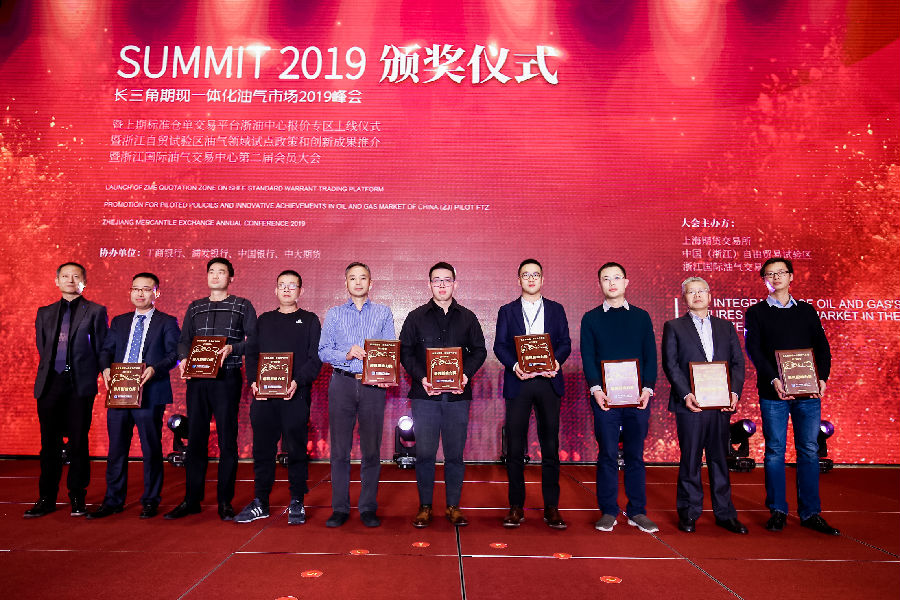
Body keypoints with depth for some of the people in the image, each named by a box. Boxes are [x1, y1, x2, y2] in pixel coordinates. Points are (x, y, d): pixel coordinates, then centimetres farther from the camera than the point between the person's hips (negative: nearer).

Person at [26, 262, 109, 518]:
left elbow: (101, 349, 4)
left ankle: (77, 497, 12)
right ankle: (46, 498, 17)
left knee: (78, 443, 2)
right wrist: (48, 372, 11)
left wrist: (92, 376, 1)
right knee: (49, 443, 8)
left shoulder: (95, 311, 4)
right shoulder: (45, 313, 16)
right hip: (50, 383, 3)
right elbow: (42, 348, 18)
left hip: (80, 384, -3)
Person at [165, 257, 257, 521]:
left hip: (227, 378, -3)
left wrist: (232, 348, -16)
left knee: (227, 440, -1)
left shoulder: (242, 306, 7)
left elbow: (254, 340, 1)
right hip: (197, 378, 3)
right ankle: (192, 499, 17)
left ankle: (225, 502, 8)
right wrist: (184, 358, -5)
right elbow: (184, 340, 14)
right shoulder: (194, 307, 18)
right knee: (195, 438, 6)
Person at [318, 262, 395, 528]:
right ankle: (340, 508, 13)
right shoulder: (334, 314, 12)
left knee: (371, 449, 2)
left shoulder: (383, 313, 11)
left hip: (373, 386, 0)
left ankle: (368, 508, 13)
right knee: (340, 448, 3)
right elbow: (323, 351, 4)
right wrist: (347, 354, -14)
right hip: (342, 384, 1)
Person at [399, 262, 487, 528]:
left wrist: (466, 374, -7)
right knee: (424, 453, 0)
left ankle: (453, 506, 17)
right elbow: (405, 352, 5)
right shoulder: (416, 317, 8)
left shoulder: (467, 318, 11)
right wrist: (421, 377, -10)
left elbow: (479, 350, 10)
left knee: (455, 453, 5)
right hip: (425, 395, -1)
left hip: (457, 395, 1)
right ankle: (425, 506, 14)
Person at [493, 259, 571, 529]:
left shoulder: (556, 310, 13)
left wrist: (556, 361, -14)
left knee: (550, 446, 3)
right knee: (515, 447, 2)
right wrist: (515, 365, -15)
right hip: (518, 383, 0)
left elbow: (565, 342, 6)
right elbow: (499, 345, 3)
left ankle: (551, 507, 12)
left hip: (548, 382, 1)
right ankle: (516, 507, 12)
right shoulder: (507, 311, 11)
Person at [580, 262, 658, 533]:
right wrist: (595, 388, -12)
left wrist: (647, 388, -6)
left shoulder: (641, 317, 11)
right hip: (605, 396, -1)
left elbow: (651, 356, 7)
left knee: (635, 454, 7)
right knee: (607, 454, 2)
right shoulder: (591, 318, 7)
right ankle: (608, 511, 12)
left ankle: (637, 512, 17)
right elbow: (587, 357, 1)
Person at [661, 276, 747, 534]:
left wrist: (734, 391, -7)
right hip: (690, 404, -3)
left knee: (720, 459, 10)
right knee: (690, 460, 3)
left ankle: (724, 513, 21)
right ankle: (688, 513, 15)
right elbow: (670, 365, -2)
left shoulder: (726, 327, 14)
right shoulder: (674, 327, 5)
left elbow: (738, 362, 9)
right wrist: (686, 394, -14)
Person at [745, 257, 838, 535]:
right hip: (773, 392, -2)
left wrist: (822, 377, -7)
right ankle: (777, 511, 11)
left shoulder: (807, 311, 14)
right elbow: (753, 349, -4)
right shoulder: (756, 312, 5)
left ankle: (810, 513, 14)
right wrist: (773, 379, -17)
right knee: (775, 450, 2)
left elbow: (822, 347, 9)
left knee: (809, 451, 5)